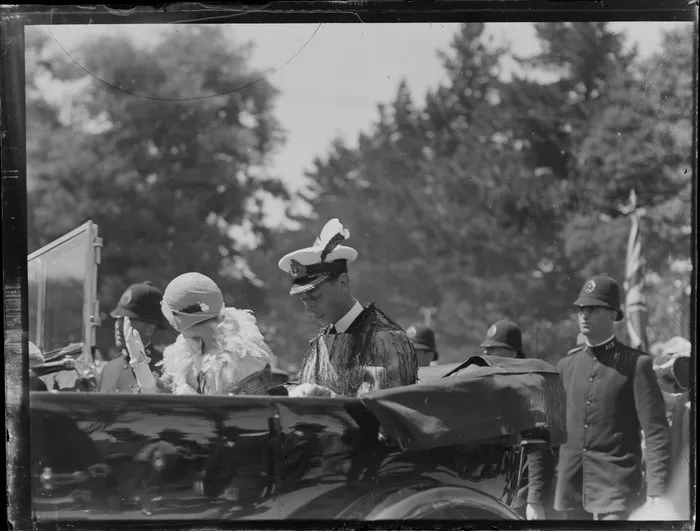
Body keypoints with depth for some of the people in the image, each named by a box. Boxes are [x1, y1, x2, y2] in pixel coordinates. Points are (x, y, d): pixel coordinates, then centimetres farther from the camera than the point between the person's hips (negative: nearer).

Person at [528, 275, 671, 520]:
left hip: (616, 491, -5)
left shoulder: (635, 364, -1)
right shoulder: (567, 365, 13)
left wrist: (656, 492, -15)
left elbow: (656, 432, -6)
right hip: (572, 489, 5)